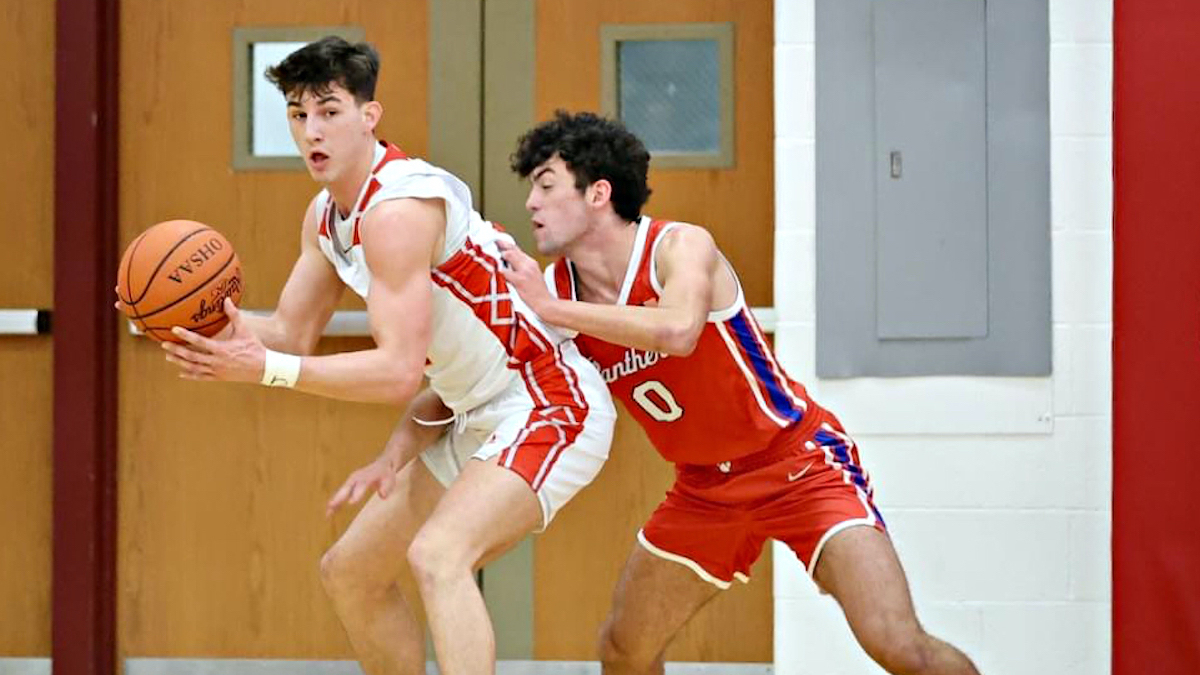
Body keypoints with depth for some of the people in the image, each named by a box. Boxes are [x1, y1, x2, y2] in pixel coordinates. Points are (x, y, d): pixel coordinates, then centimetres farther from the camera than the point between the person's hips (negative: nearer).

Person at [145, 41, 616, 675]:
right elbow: (290, 335, 8)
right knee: (348, 573, 16)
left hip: (551, 410, -10)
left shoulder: (399, 208, -25)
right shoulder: (325, 215, 6)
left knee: (438, 555, -32)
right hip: (480, 422, 10)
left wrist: (266, 369, -34)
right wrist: (222, 322, -12)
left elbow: (399, 373, -29)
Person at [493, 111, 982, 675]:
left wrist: (550, 309, -37)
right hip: (704, 487, 7)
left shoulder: (680, 246, -22)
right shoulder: (553, 289, -5)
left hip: (800, 462, -7)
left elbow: (676, 331, -43)